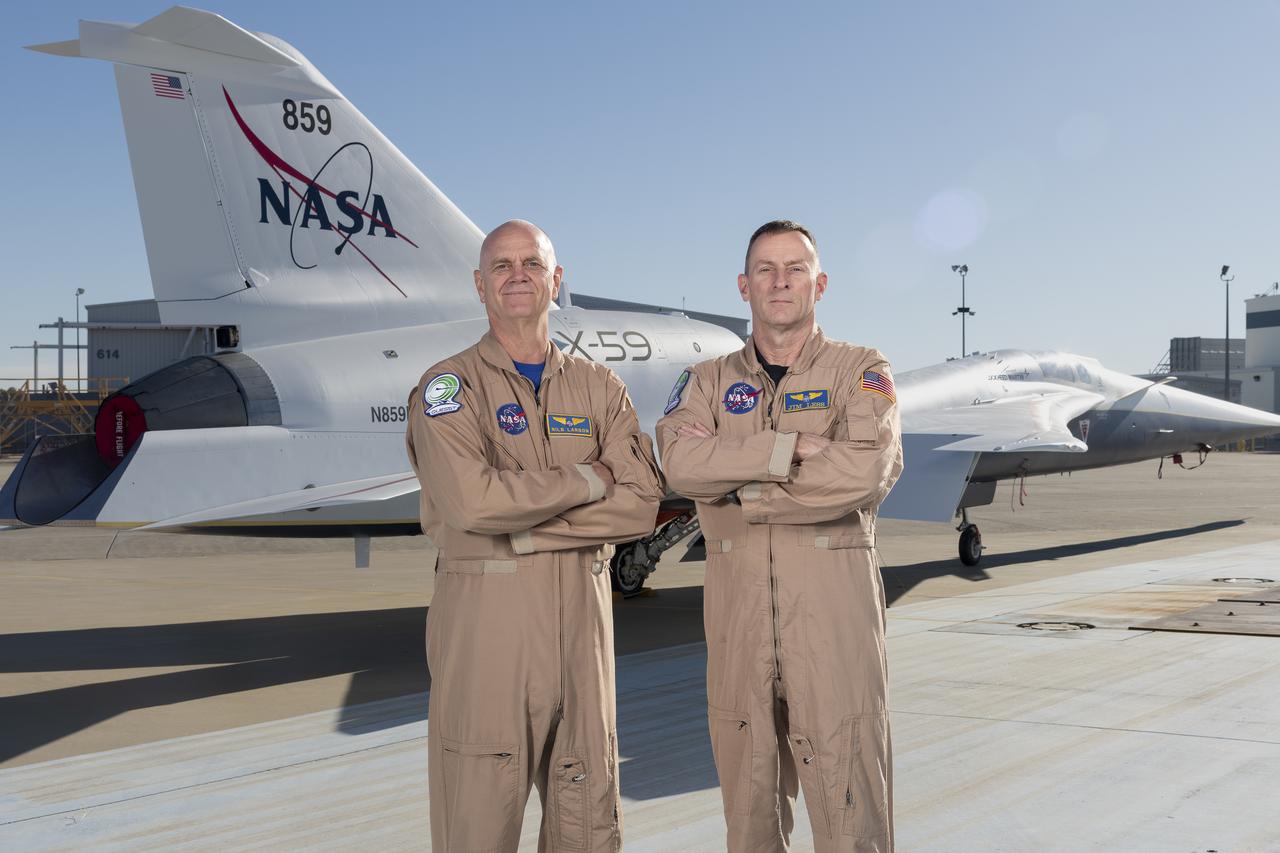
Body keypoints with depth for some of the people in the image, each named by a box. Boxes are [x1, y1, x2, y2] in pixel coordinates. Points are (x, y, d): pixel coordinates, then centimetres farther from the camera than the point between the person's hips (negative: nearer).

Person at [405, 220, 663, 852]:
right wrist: (586, 480, -9)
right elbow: (473, 500, -20)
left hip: (582, 611, 4)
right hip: (486, 613, -4)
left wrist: (531, 531, -12)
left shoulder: (599, 388, 10)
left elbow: (641, 503, -2)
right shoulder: (448, 387, -3)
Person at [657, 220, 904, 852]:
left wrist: (739, 487, -10)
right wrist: (788, 449, -17)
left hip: (833, 604, -3)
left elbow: (863, 472, -16)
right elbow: (680, 463, -9)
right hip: (736, 605, 3)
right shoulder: (708, 382, 11)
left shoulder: (861, 372, 4)